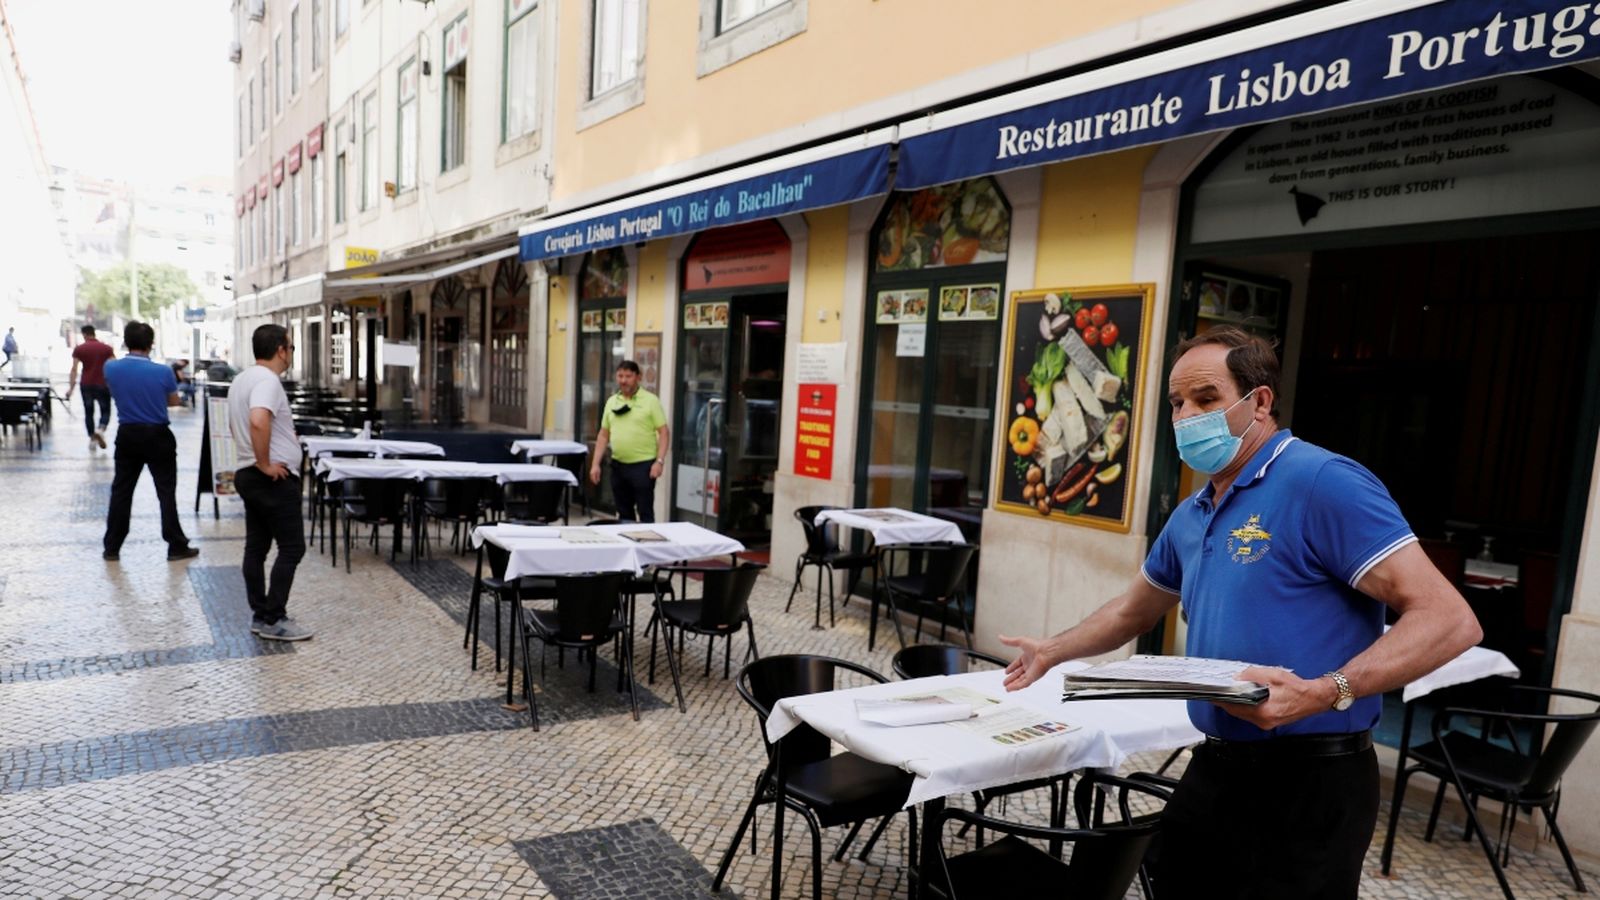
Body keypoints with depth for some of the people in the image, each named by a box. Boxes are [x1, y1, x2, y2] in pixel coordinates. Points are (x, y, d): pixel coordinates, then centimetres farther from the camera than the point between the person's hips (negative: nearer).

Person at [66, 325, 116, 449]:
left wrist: (71, 387, -6)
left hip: (86, 385, 1)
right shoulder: (107, 348, 0)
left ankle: (92, 439, 13)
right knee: (105, 411, 8)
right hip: (102, 385, -1)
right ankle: (100, 430, -20)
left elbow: (74, 369, -6)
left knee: (88, 412, 12)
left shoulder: (79, 349, 0)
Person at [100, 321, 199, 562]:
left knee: (121, 491, 12)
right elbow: (174, 401, 3)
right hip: (157, 436, -3)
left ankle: (112, 547, 17)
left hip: (127, 435, 3)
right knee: (166, 491, 2)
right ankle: (176, 546, 4)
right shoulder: (163, 372, -14)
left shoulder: (111, 368, -6)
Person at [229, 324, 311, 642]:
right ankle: (273, 619, -3)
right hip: (275, 478, -10)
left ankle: (259, 615, 18)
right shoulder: (268, 381, -18)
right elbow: (258, 422, -35)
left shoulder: (241, 379, 15)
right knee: (291, 548, -5)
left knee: (256, 546, 12)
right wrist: (265, 464, -24)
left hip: (247, 474, 10)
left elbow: (237, 425, 28)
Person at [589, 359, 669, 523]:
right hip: (618, 465, 5)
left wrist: (660, 461, -16)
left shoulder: (650, 400, -4)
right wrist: (596, 464, 7)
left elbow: (663, 432, -6)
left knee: (645, 513, -2)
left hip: (643, 465, -5)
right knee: (623, 512, 12)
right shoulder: (611, 402, 11)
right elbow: (603, 435, 14)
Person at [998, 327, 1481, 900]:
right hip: (1213, 768, 8)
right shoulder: (1190, 516, 10)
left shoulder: (1322, 483, -15)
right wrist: (1053, 652, 22)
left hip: (1308, 784, -7)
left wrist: (1322, 693, -30)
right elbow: (1135, 611, 26)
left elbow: (1448, 621, -20)